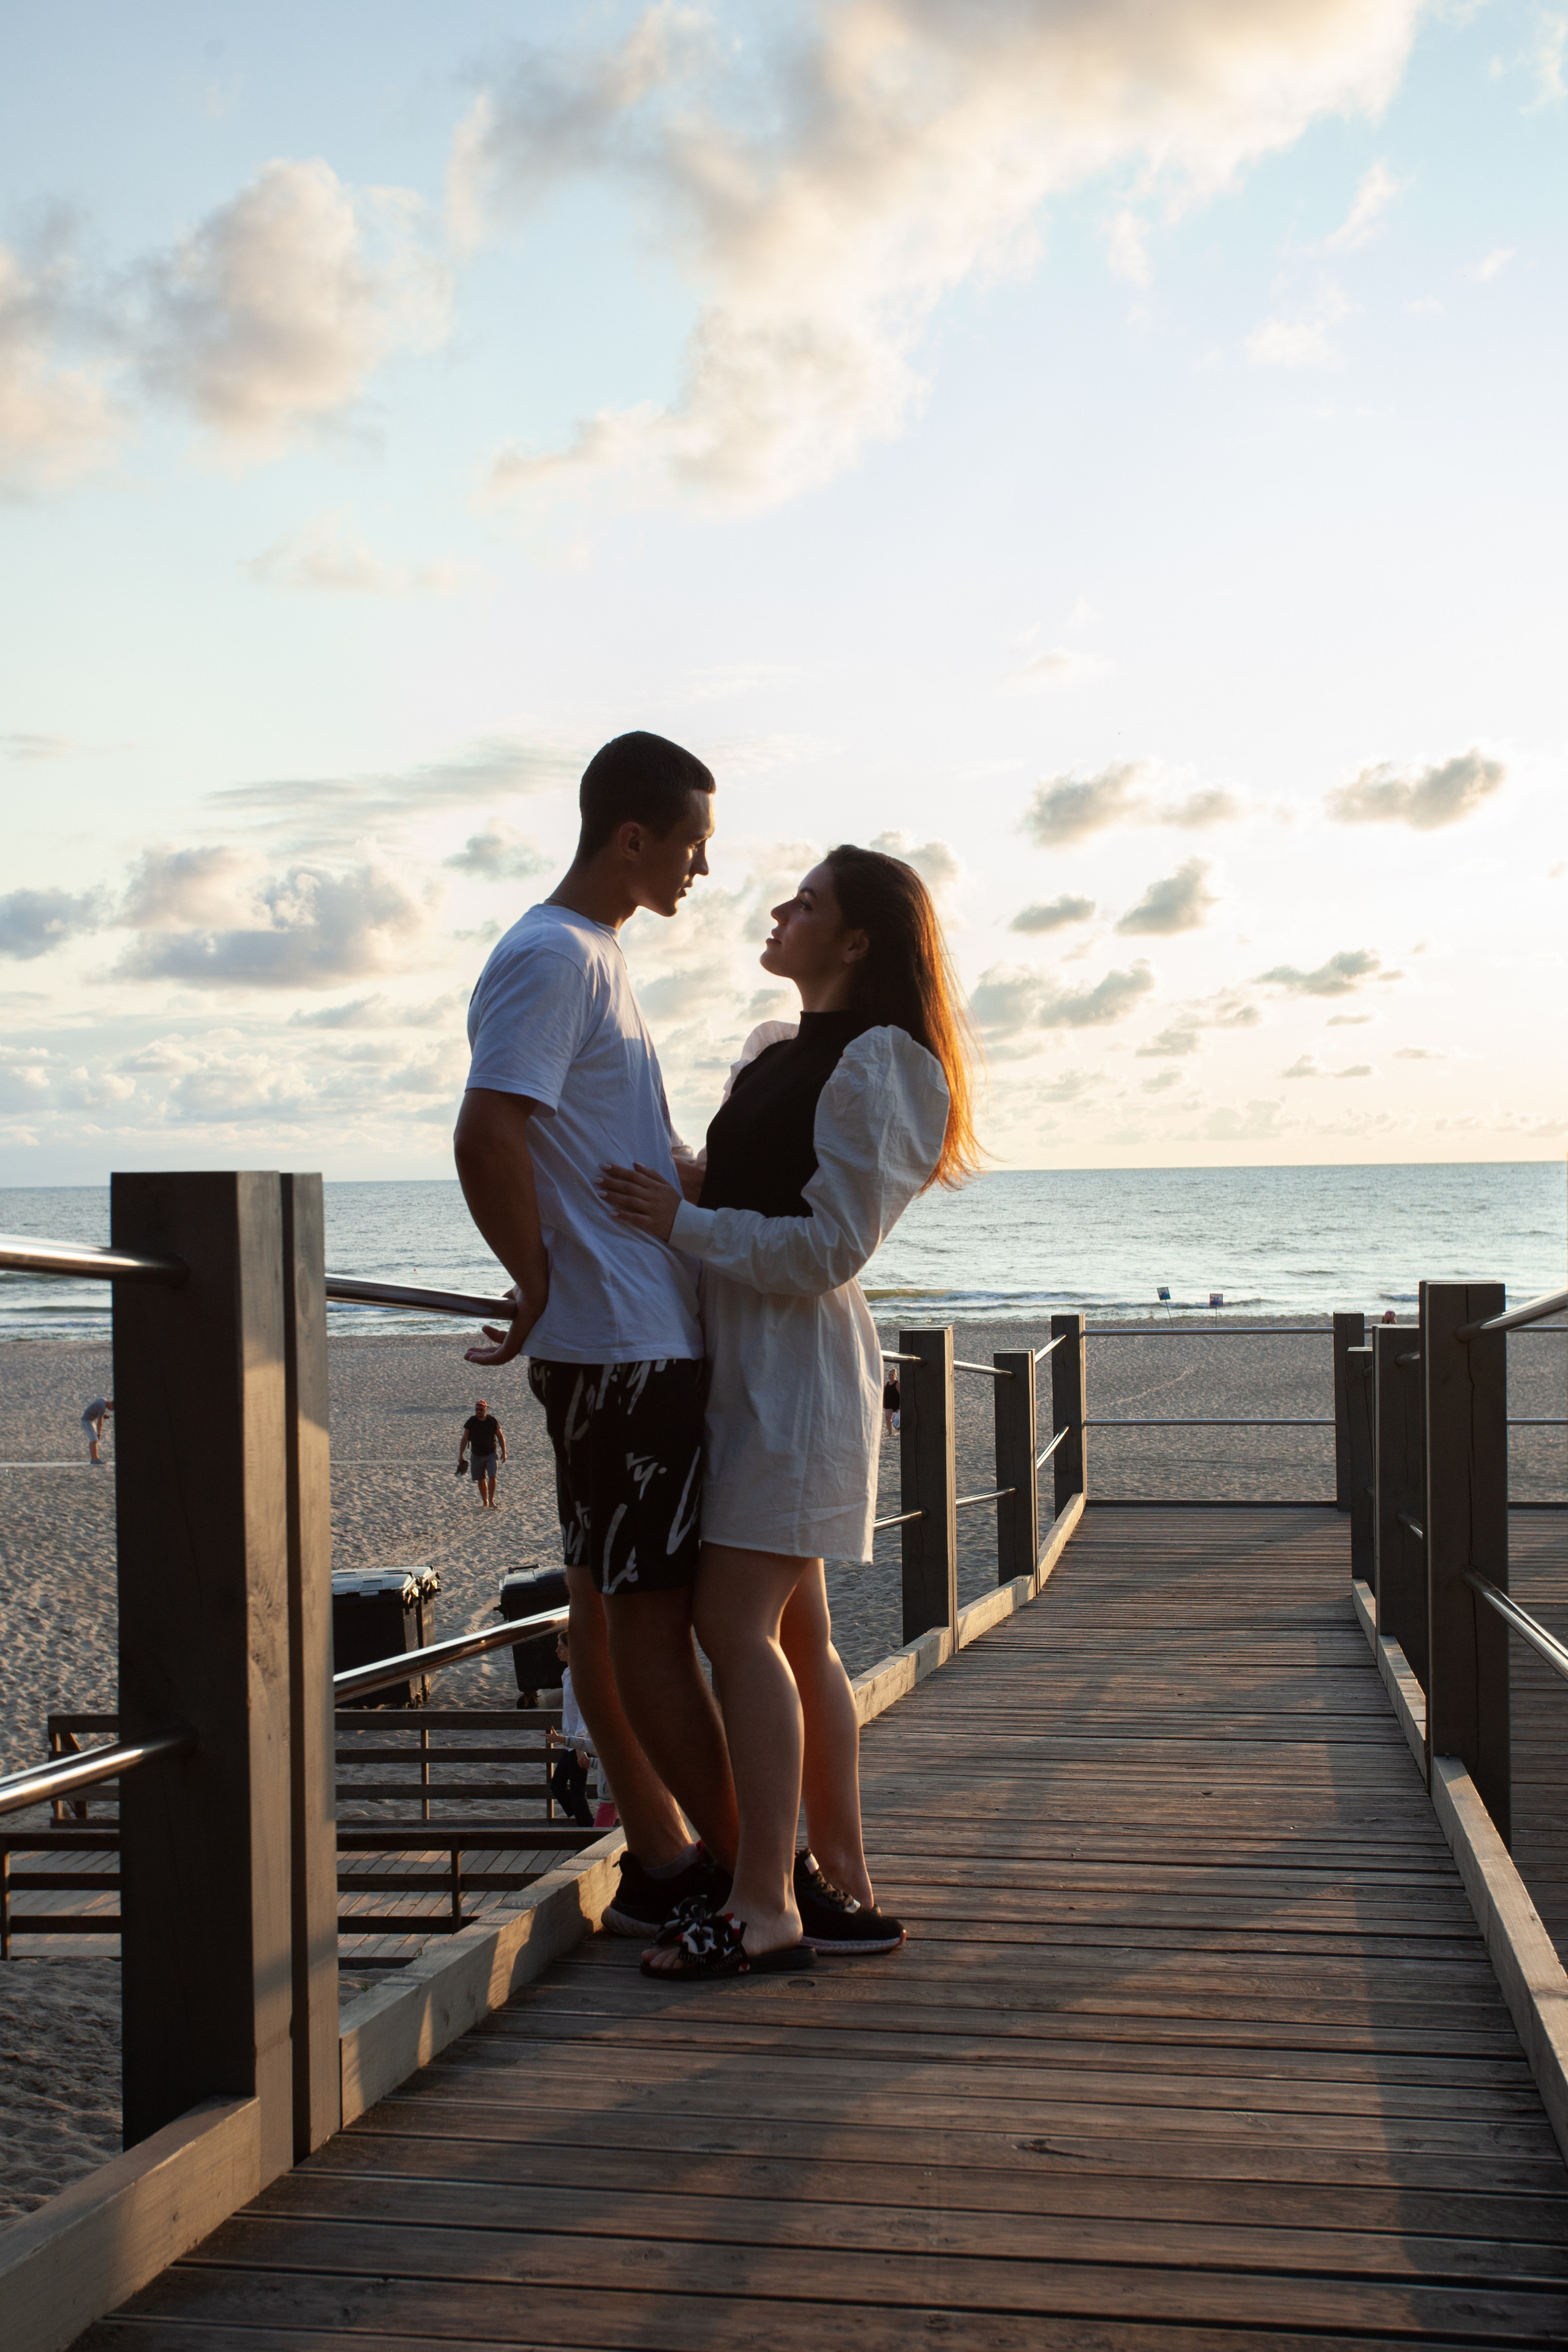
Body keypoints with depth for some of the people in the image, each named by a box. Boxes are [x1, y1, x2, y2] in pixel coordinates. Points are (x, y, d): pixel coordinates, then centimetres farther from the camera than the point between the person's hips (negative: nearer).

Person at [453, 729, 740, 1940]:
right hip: (625, 1343, -10)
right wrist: (544, 1285, -15)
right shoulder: (550, 957, -13)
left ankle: (663, 1860, 18)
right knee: (653, 1609, -3)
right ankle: (740, 1864, 2)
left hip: (641, 1340, 10)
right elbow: (489, 1138, -24)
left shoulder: (592, 957, 19)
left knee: (615, 1600, 12)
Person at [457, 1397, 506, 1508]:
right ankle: (485, 1502, 18)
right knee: (481, 1480, 5)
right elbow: (464, 1439, 1)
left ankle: (491, 1500, -6)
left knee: (492, 1477, -16)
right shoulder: (471, 1421, -4)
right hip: (477, 1455, 1)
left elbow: (500, 1437, 3)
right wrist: (461, 1456, -2)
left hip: (491, 1454, -1)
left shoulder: (492, 1421, -5)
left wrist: (504, 1452, -2)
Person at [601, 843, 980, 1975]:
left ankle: (763, 1903, -10)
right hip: (743, 1360, 9)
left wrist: (682, 1222, -14)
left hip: (797, 1364, -9)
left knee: (738, 1624, -13)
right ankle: (841, 1889, 14)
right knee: (795, 1636, 9)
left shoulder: (872, 1066, -11)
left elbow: (827, 1249, -16)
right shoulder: (777, 1050, 18)